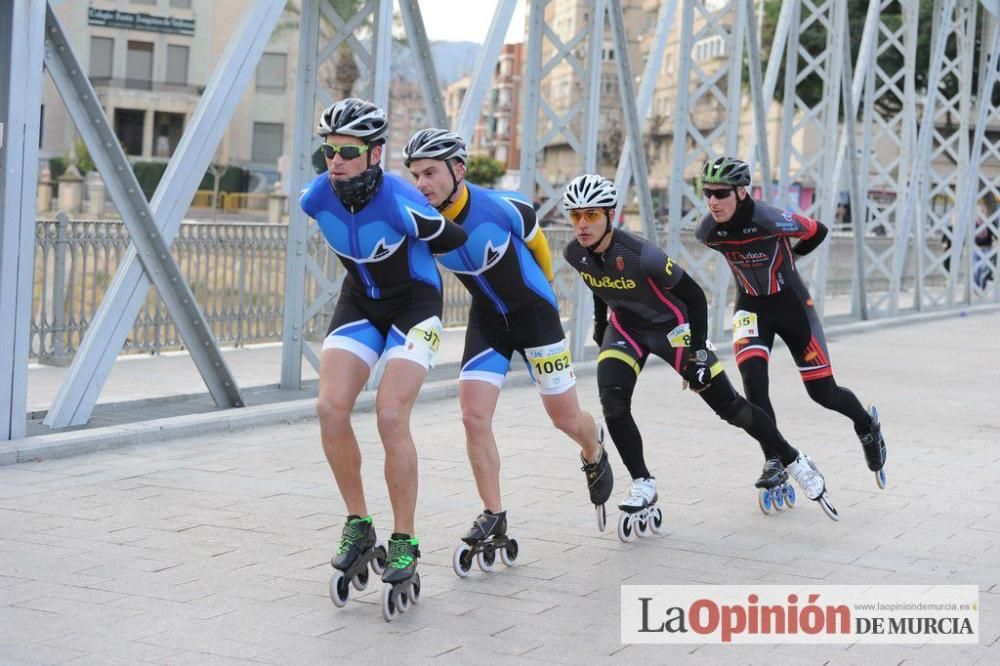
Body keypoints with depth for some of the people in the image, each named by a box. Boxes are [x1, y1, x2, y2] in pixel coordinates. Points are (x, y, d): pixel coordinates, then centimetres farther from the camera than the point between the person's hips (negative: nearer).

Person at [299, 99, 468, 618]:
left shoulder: (400, 204, -31)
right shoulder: (317, 199, -15)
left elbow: (452, 240, -12)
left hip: (413, 303, -5)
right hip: (360, 301, 5)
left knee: (391, 417, -19)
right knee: (330, 408, -13)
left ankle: (405, 546, -6)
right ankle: (358, 525, 5)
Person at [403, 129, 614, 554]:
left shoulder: (503, 208, -27)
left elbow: (535, 242, -3)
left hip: (534, 313, -3)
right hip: (486, 319, 3)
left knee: (565, 417, 7)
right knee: (473, 415, -11)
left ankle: (594, 454, 42)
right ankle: (493, 517, 1)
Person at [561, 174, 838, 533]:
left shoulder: (641, 255, -32)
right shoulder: (575, 254, -15)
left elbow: (694, 295, -20)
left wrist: (699, 351, -20)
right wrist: (600, 329, 19)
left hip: (671, 324, -5)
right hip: (625, 326, 5)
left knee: (728, 406, -1)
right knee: (612, 402, -19)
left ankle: (793, 463, 18)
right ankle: (643, 488, -5)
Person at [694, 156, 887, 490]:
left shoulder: (772, 221, -28)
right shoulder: (707, 232, -15)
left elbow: (817, 232, -8)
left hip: (791, 304, -3)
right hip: (751, 308, 3)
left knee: (823, 392, 4)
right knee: (754, 384, -19)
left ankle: (867, 425, 37)